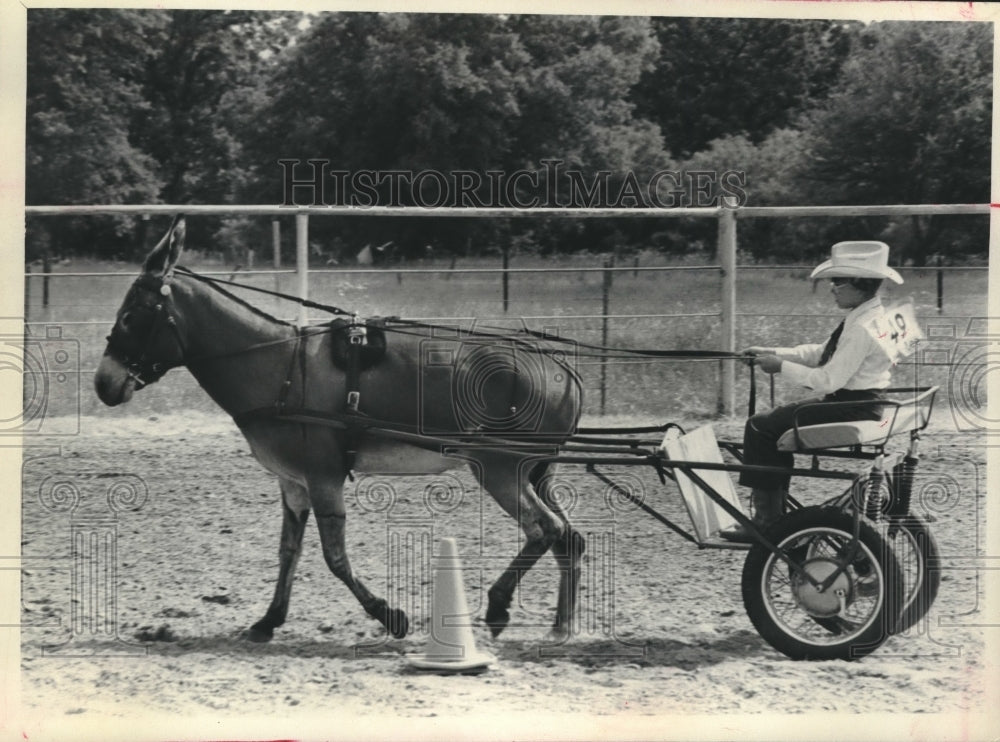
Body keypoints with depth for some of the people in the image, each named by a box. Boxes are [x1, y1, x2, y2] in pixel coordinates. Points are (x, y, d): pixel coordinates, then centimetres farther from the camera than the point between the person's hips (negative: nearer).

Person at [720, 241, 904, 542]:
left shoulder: (862, 329, -23)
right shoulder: (869, 316, 9)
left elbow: (828, 380, -24)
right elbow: (820, 353, 14)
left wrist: (782, 366, -14)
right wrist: (774, 353, 6)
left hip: (851, 411, -10)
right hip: (851, 403, 10)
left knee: (760, 428, -8)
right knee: (774, 421, 19)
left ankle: (766, 520, -5)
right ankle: (774, 511, 20)